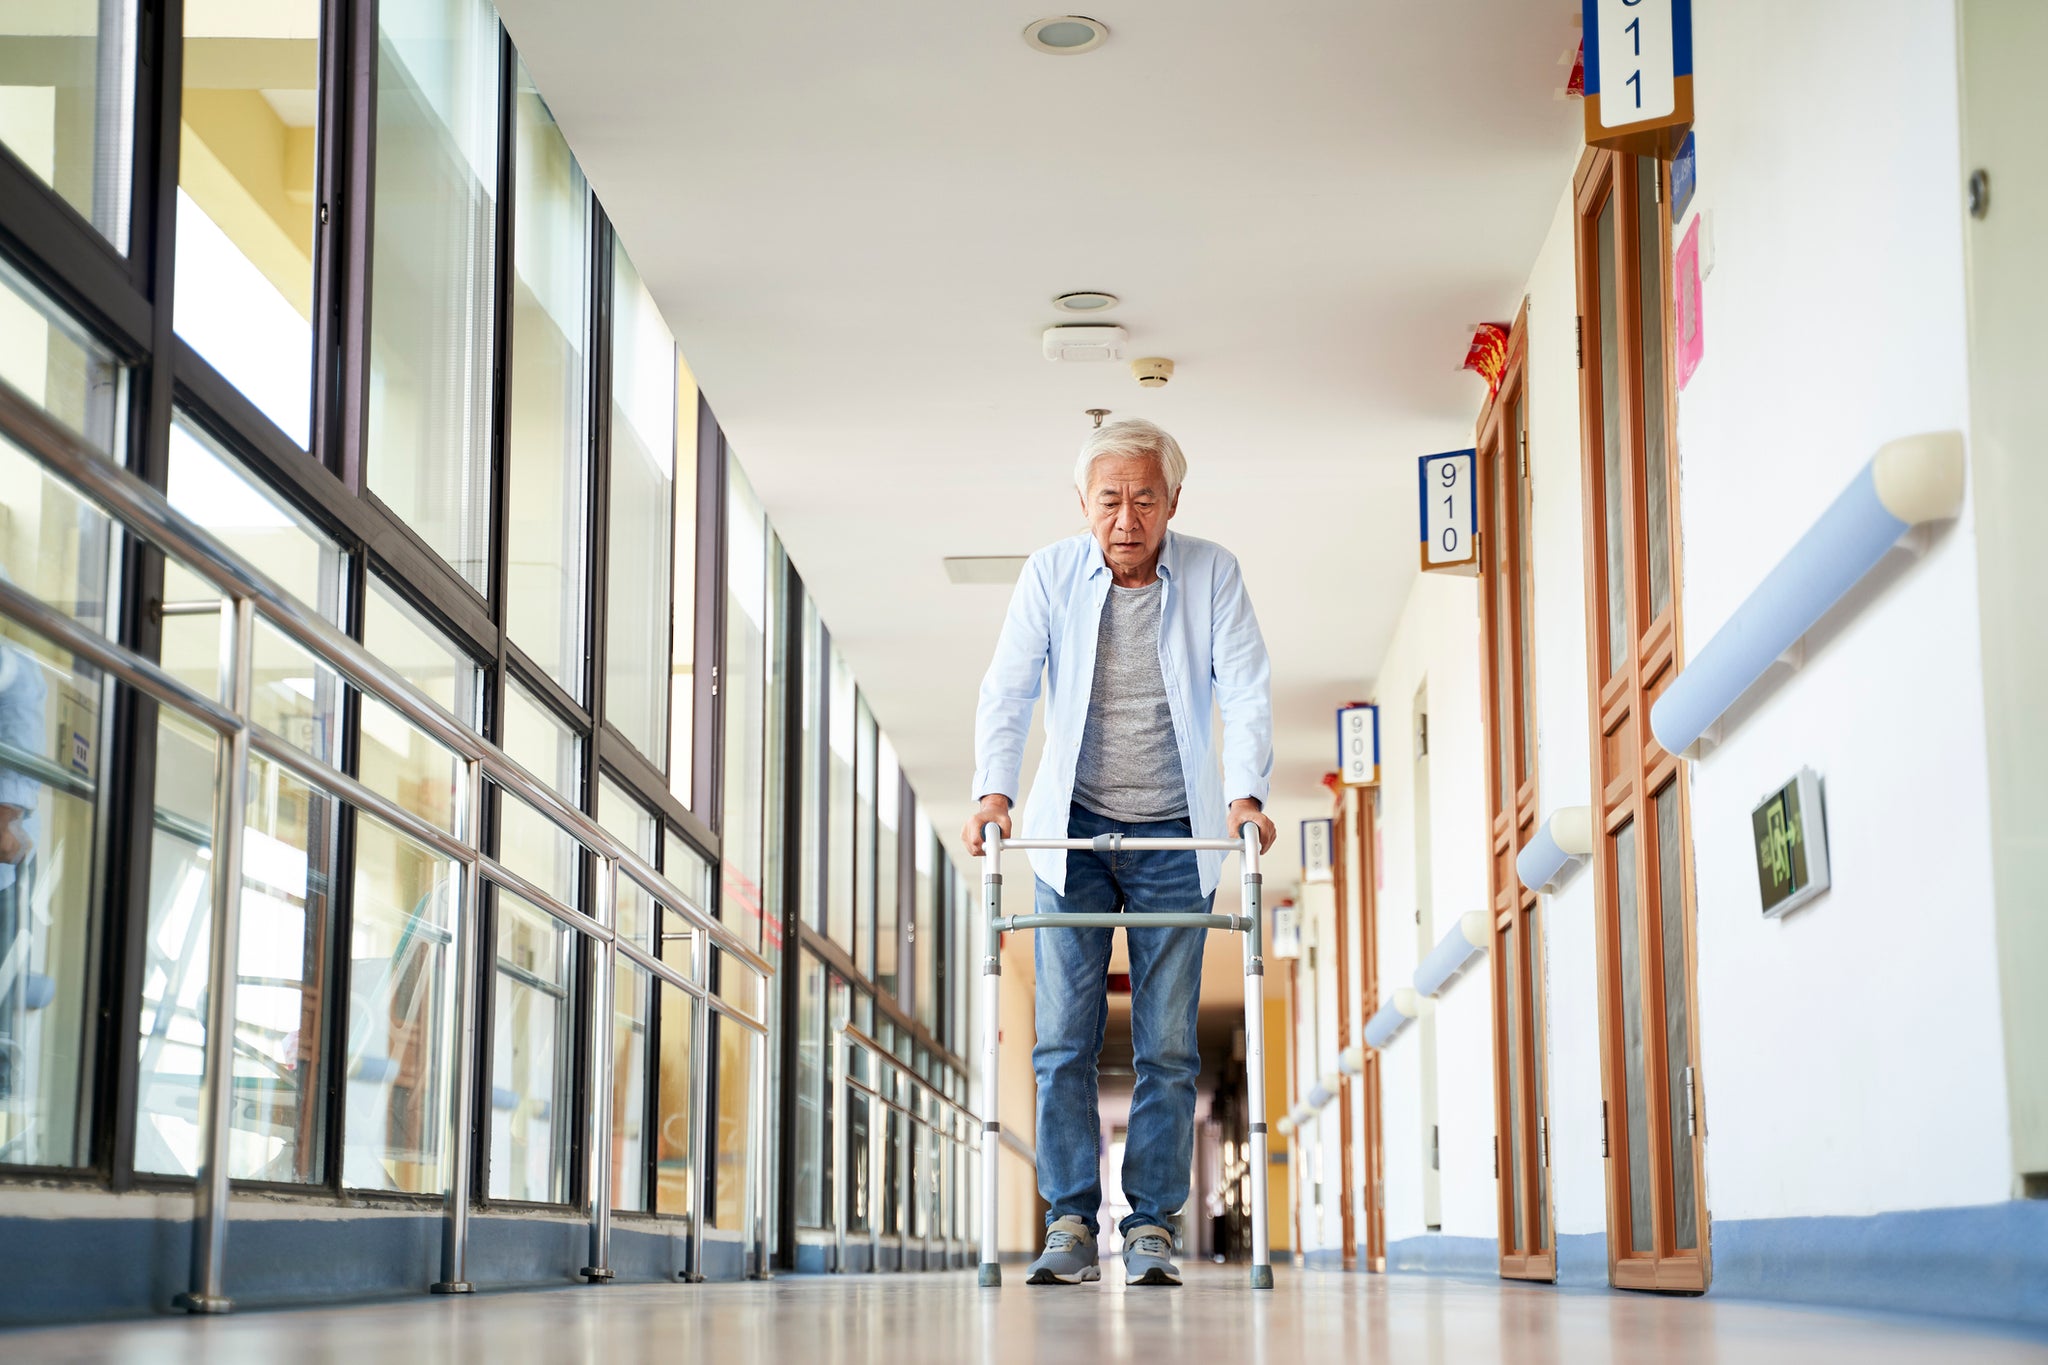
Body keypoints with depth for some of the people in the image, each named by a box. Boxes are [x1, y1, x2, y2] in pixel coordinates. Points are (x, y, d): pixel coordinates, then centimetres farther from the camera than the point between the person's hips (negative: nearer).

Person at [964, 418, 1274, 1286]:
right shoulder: (1050, 574, -2)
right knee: (1064, 1038, -4)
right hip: (1074, 831, 0)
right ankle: (1071, 1225, 1)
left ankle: (1152, 1229, 5)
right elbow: (1007, 691, -6)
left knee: (1168, 1045, -1)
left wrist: (1245, 793, -23)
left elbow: (1247, 692, -8)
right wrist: (993, 792, -21)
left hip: (1174, 838, 0)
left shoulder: (1212, 574, -3)